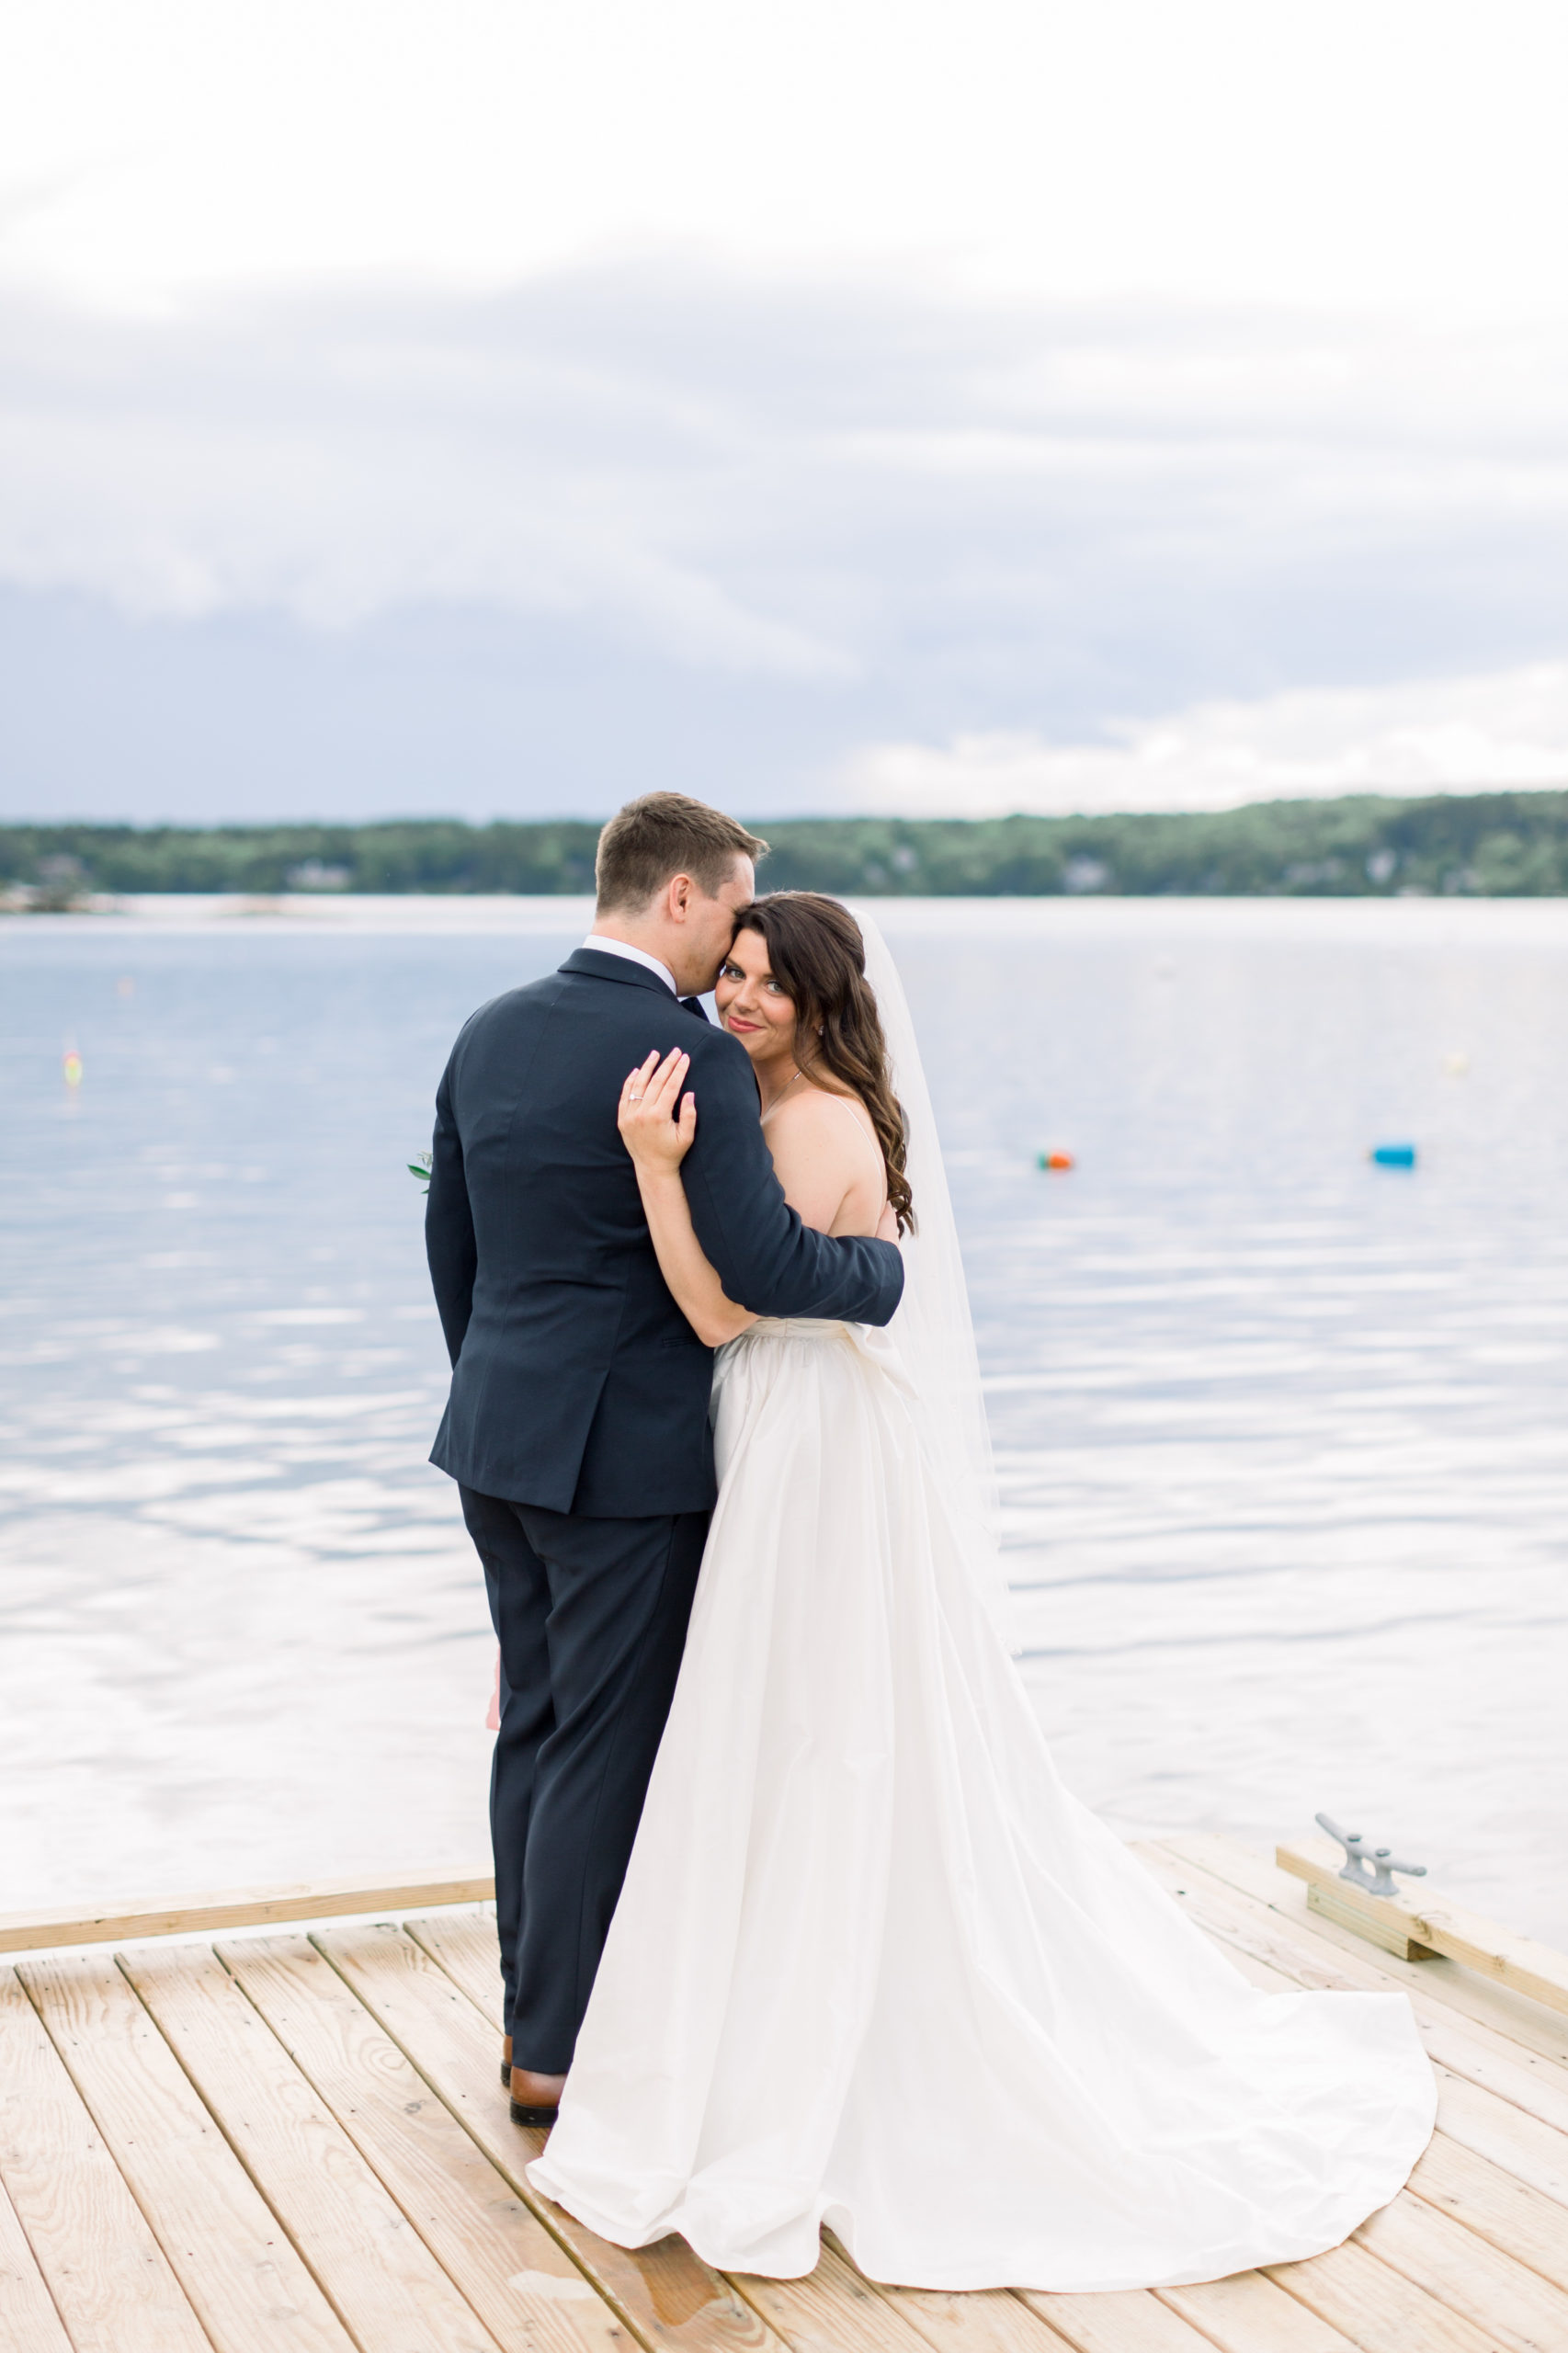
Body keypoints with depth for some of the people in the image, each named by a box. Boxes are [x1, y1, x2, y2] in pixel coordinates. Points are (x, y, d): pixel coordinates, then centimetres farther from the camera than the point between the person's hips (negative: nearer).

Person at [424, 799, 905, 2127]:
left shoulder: (492, 1033, 7)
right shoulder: (693, 1056, -17)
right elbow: (763, 1266, -22)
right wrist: (886, 1266, -3)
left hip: (500, 1438, 8)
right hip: (629, 1457, -8)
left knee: (536, 1727, 17)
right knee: (609, 1750, 3)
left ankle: (535, 2011, 29)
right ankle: (559, 2049, 12)